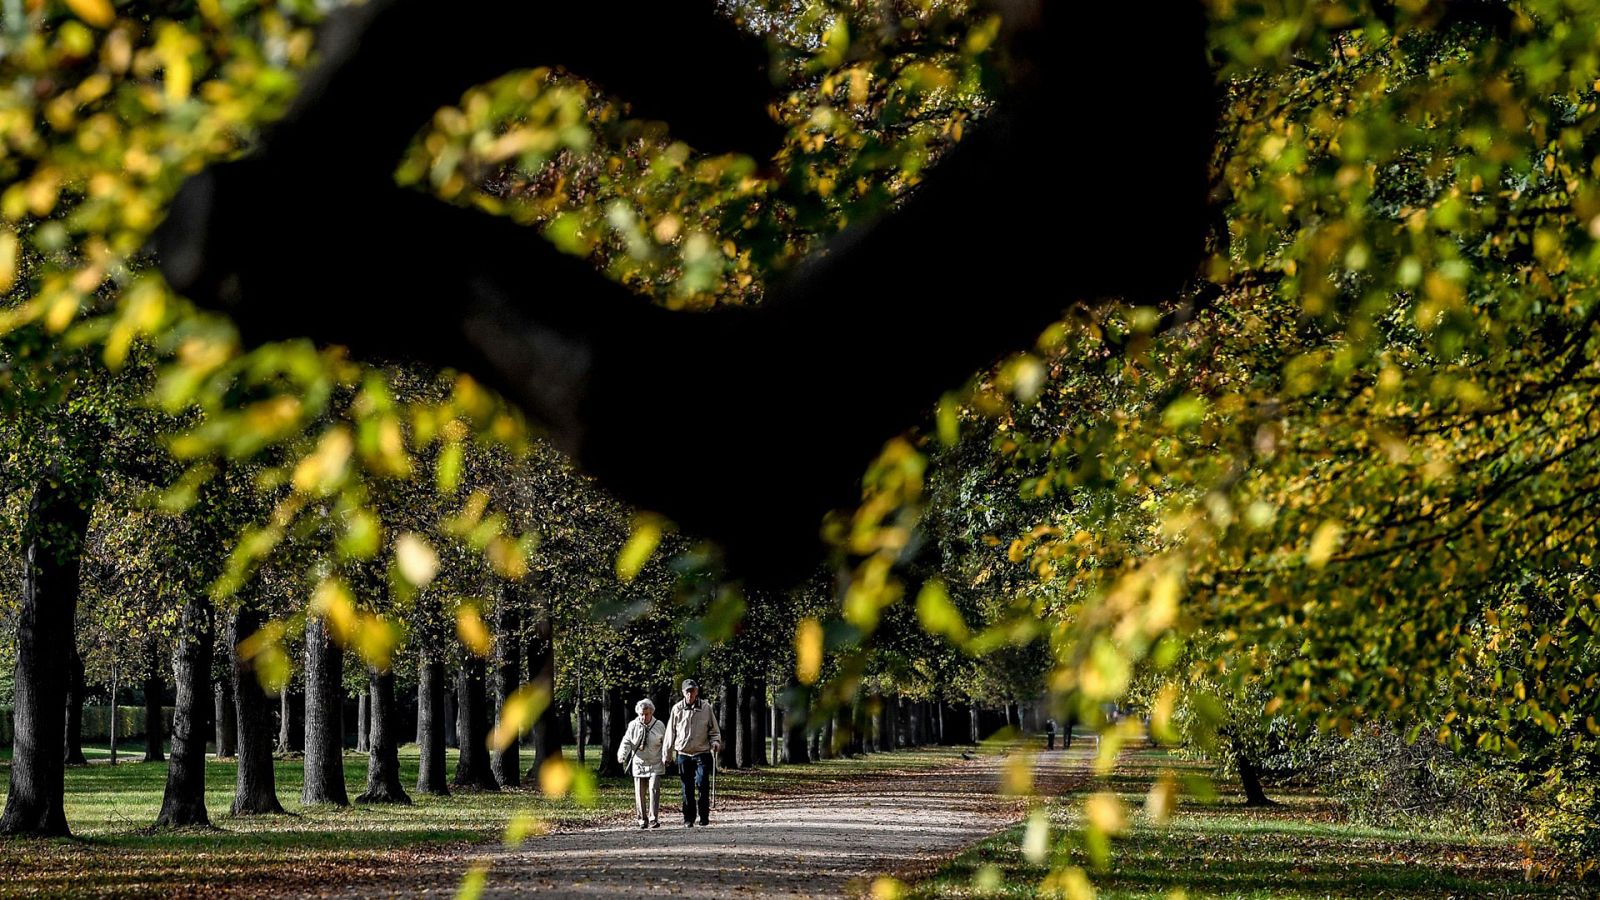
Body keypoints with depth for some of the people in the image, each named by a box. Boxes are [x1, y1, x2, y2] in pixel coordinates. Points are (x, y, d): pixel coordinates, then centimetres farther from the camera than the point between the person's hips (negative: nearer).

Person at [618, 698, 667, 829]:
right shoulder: (633, 726, -1)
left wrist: (666, 758, -5)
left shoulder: (659, 726, -1)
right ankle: (642, 820, 15)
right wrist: (622, 755, -22)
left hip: (655, 765, -2)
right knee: (640, 794, 4)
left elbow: (665, 743, 7)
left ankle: (653, 819, -13)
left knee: (654, 791, -14)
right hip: (638, 765, 2)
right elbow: (626, 742, -5)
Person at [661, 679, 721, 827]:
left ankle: (704, 817, -1)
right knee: (687, 788, 4)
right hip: (683, 754, 1)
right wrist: (666, 755, 11)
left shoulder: (706, 708, 4)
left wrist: (715, 742, -9)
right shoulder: (677, 709, 6)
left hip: (702, 753, -1)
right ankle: (688, 819, 11)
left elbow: (714, 730, 12)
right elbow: (670, 733, 11)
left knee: (702, 785, -11)